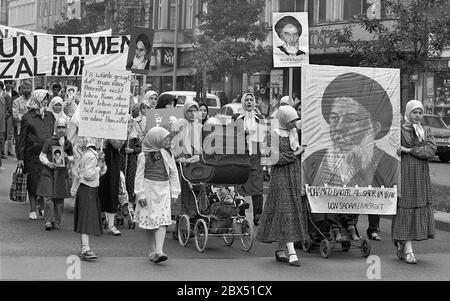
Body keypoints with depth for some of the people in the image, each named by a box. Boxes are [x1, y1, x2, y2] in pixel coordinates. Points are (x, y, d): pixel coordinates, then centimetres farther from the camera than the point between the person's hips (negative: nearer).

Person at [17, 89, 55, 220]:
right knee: (33, 182, 2)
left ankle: (43, 207, 16)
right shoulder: (27, 118, -2)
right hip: (32, 154, -3)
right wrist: (20, 157, -4)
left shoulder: (50, 116, 11)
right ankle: (33, 209, 13)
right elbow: (22, 138, -1)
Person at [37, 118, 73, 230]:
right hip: (49, 171, -3)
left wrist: (67, 157, -3)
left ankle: (57, 222, 14)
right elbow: (42, 156, 3)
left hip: (62, 172, 3)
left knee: (60, 198, 4)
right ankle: (48, 221, -5)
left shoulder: (68, 144, 8)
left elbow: (72, 158, 19)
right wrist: (47, 163, -15)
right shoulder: (49, 141, 0)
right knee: (48, 197, -10)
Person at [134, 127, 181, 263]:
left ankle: (159, 251, -18)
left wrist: (174, 192, 6)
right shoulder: (144, 155, -3)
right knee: (150, 221, 5)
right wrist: (140, 194, -8)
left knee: (162, 221, -11)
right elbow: (139, 176, -2)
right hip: (149, 189, -2)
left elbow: (173, 173, 11)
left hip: (163, 190, 2)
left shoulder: (168, 154, 6)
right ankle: (152, 251, 16)